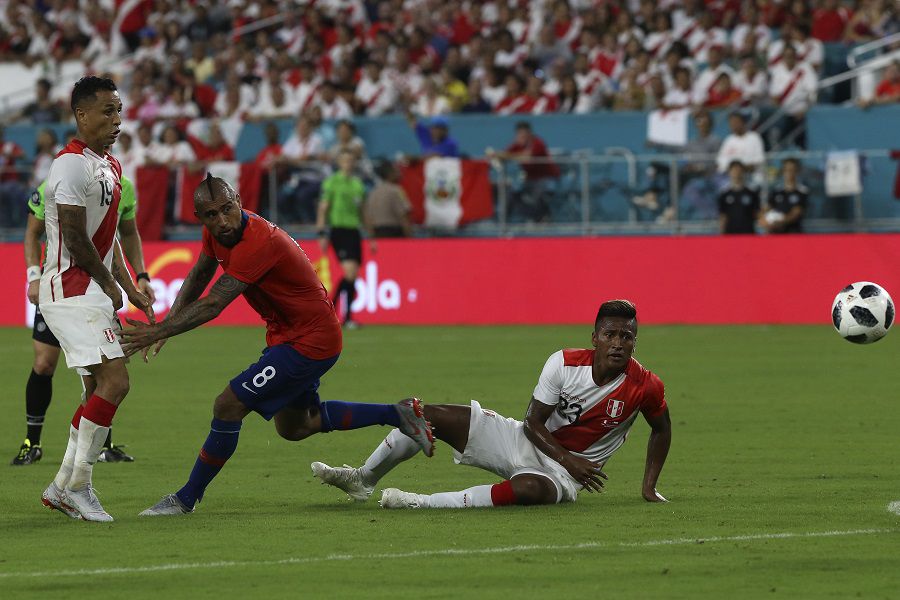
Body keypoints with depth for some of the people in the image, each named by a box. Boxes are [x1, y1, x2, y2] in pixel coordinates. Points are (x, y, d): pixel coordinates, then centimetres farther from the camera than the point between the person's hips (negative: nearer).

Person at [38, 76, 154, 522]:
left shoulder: (109, 166, 17)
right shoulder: (72, 165, -16)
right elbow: (75, 240, -18)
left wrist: (130, 289, 16)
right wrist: (109, 285, -6)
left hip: (93, 295, 10)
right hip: (72, 291, -10)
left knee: (99, 390, 11)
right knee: (114, 381, -17)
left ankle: (63, 488, 17)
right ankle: (77, 485, -12)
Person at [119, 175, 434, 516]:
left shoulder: (259, 242, -31)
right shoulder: (217, 233, -4)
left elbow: (212, 305, -32)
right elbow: (199, 276, 15)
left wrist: (158, 332, -29)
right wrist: (167, 324, 1)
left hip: (308, 343, -10)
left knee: (228, 407, -12)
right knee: (294, 427, 24)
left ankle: (187, 499, 1)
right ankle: (397, 415, 30)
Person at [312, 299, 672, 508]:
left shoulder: (645, 388, -15)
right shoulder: (564, 364, -12)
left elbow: (662, 429, 6)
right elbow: (534, 422, -8)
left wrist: (649, 486, 2)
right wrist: (570, 461, -21)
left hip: (561, 473, -3)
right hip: (528, 442, 3)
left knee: (529, 488, -45)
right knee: (414, 413, -6)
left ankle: (423, 503, -42)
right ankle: (363, 480, 14)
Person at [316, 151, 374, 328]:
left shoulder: (358, 184, 16)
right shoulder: (331, 182, -1)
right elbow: (323, 209, -3)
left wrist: (371, 236, 22)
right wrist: (322, 234, -11)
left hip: (354, 231, 6)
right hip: (338, 230, -6)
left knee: (352, 276, 2)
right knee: (350, 272, -16)